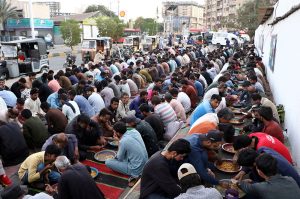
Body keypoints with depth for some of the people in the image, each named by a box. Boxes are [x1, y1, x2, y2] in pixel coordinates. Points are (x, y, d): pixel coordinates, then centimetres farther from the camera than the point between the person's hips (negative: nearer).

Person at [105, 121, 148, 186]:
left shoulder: (123, 141, -23)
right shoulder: (134, 131, -3)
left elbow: (120, 159, -6)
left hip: (137, 169, -8)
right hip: (145, 165, 8)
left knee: (107, 162, -3)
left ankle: (134, 175, -3)